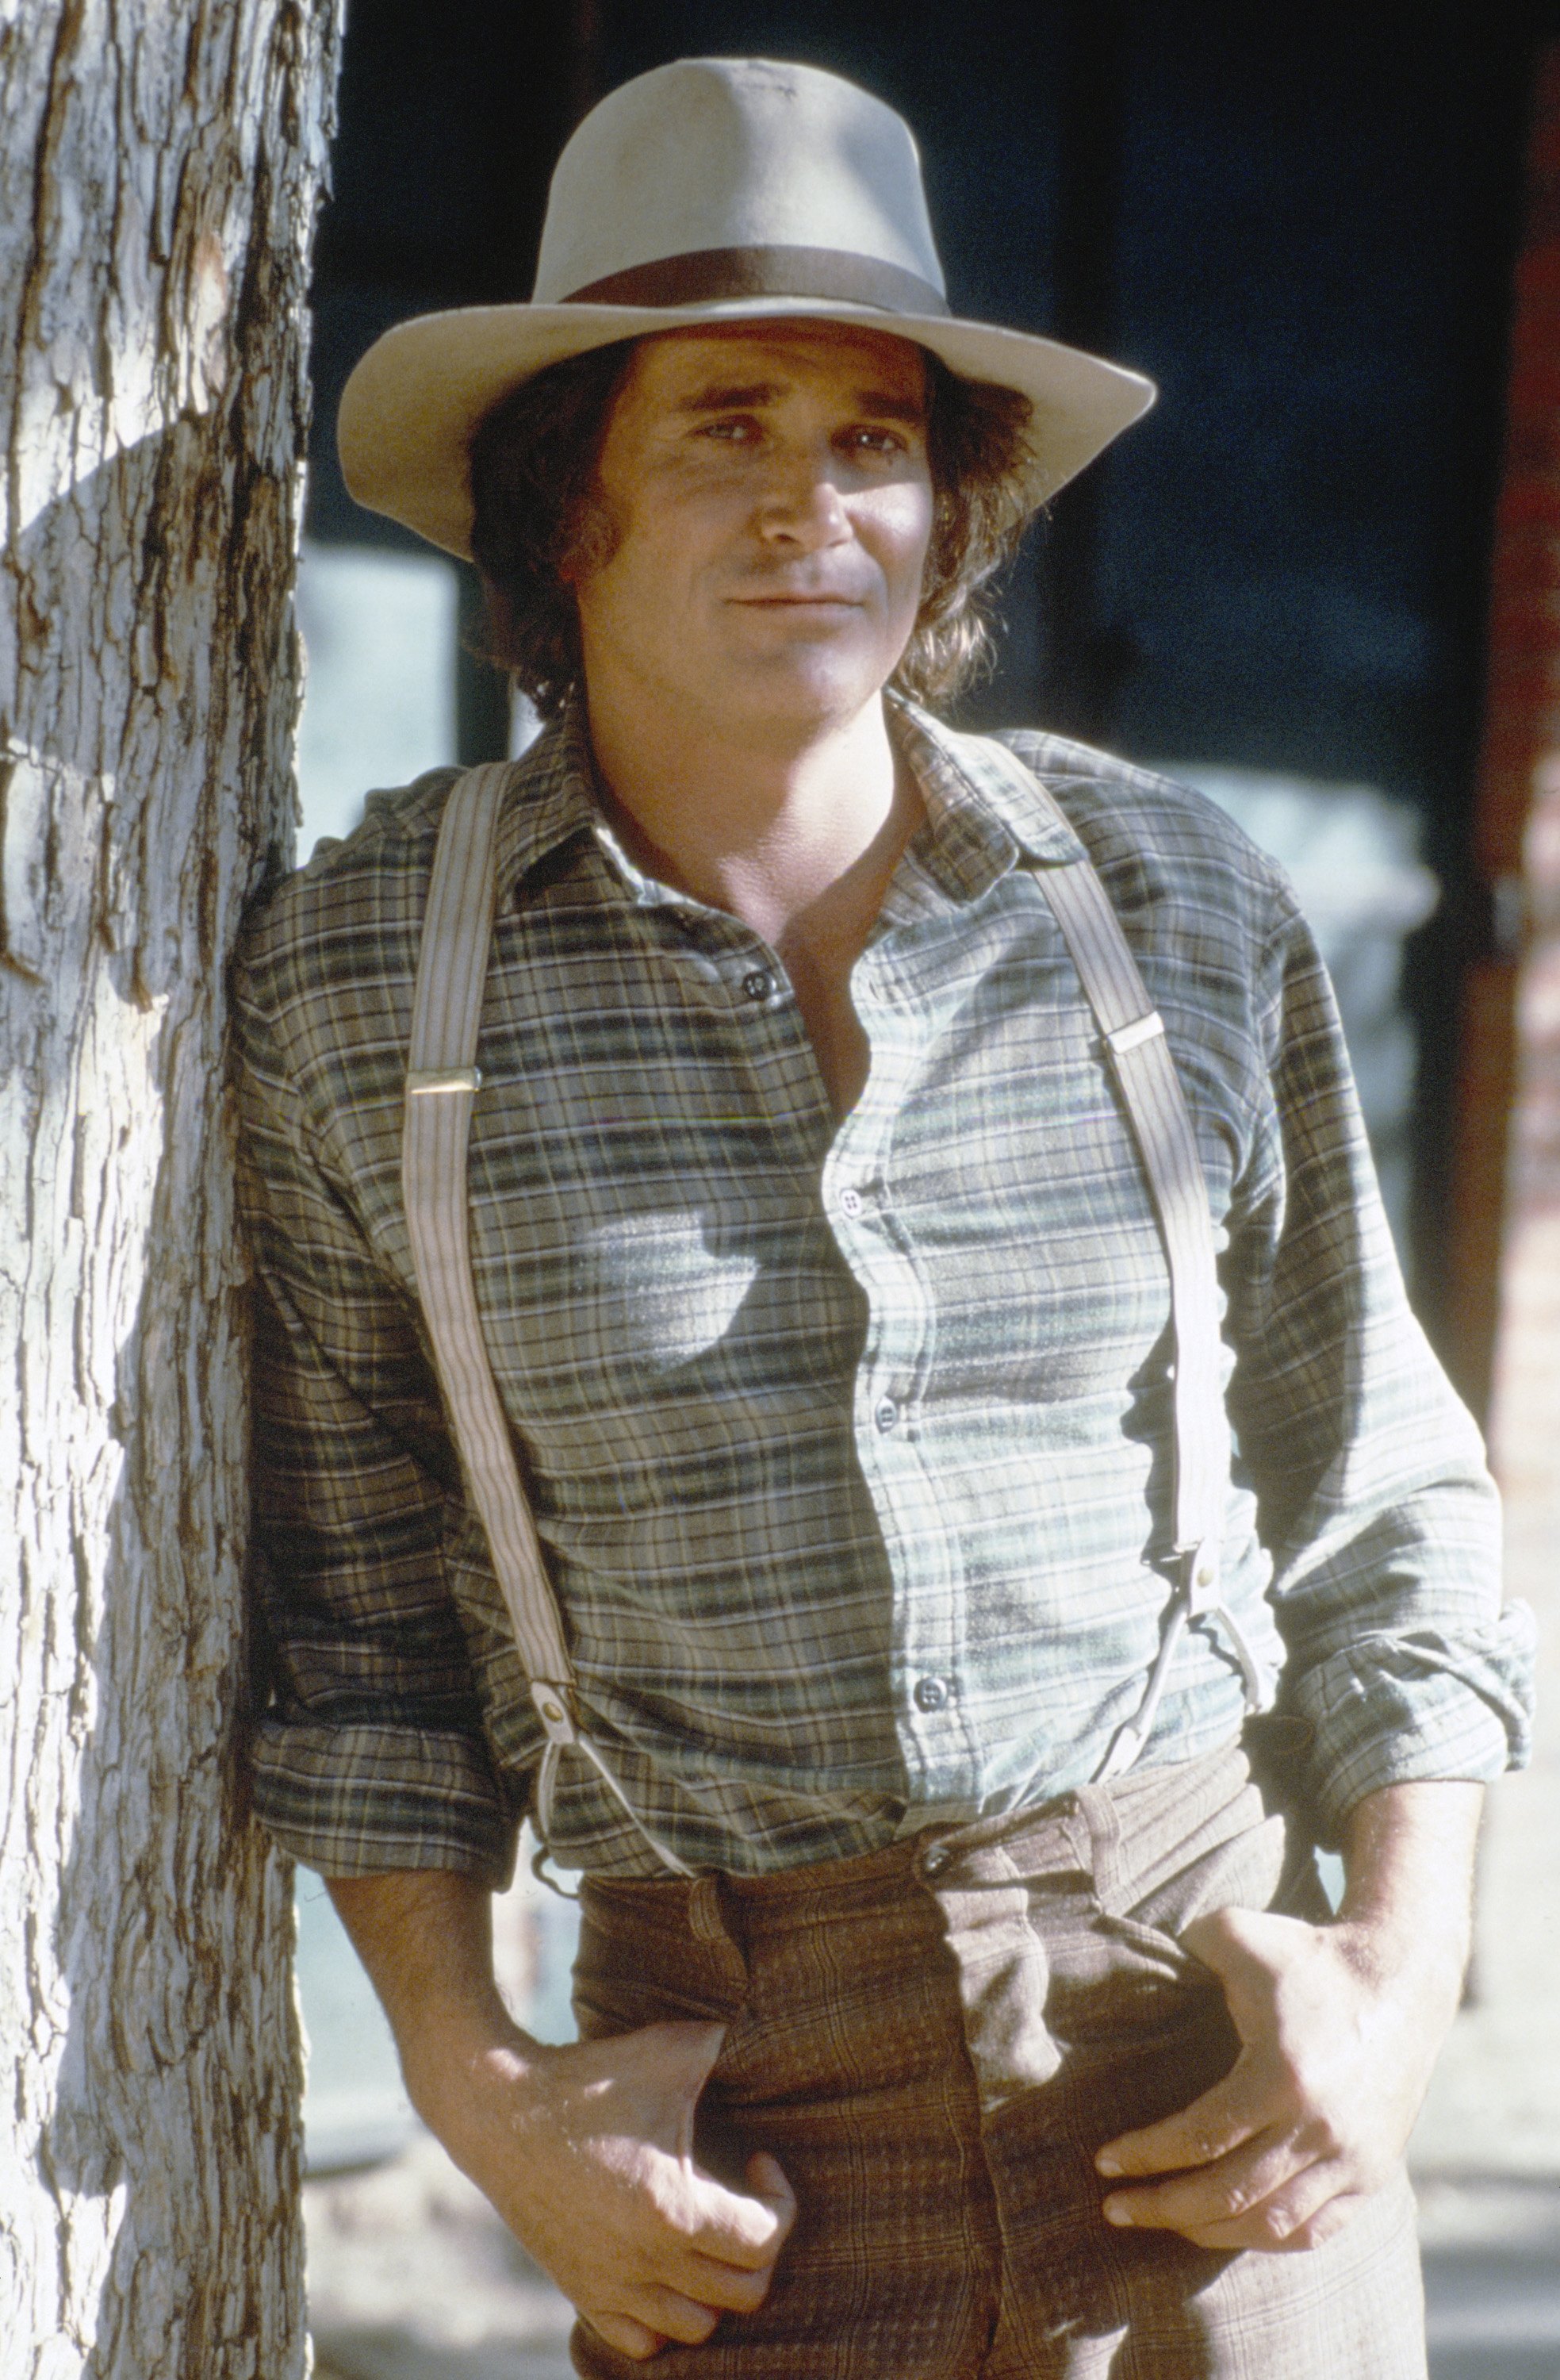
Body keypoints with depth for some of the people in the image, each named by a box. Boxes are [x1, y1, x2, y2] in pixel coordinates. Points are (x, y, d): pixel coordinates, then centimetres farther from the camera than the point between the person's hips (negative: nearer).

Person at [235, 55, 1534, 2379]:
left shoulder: (1179, 907, 1)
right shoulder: (355, 971, -2)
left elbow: (1378, 1497, 8)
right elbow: (349, 1592, 6)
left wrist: (1404, 1965, -2)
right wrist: (470, 2080, -2)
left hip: (1215, 2059, 1)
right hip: (741, 2075, 0)